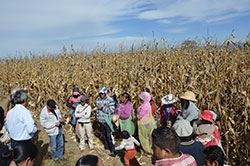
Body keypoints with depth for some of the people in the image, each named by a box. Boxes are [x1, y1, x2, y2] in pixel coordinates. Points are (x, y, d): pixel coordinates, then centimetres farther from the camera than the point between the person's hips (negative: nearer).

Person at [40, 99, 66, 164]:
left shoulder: (55, 107, -6)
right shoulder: (44, 112, -23)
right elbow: (43, 123, -19)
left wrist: (60, 118, -8)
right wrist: (55, 124, -24)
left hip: (59, 129, 6)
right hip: (52, 131, -6)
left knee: (61, 143, 20)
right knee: (54, 146, 11)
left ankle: (60, 156, 41)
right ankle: (55, 158, 35)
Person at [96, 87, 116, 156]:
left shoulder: (110, 100, -12)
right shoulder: (98, 100, 8)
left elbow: (112, 110, -18)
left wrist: (103, 108, -21)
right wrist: (97, 118, 19)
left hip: (108, 121, -6)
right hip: (101, 121, 6)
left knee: (109, 136, -7)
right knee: (103, 135, 17)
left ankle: (113, 151, 2)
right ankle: (106, 147, 36)